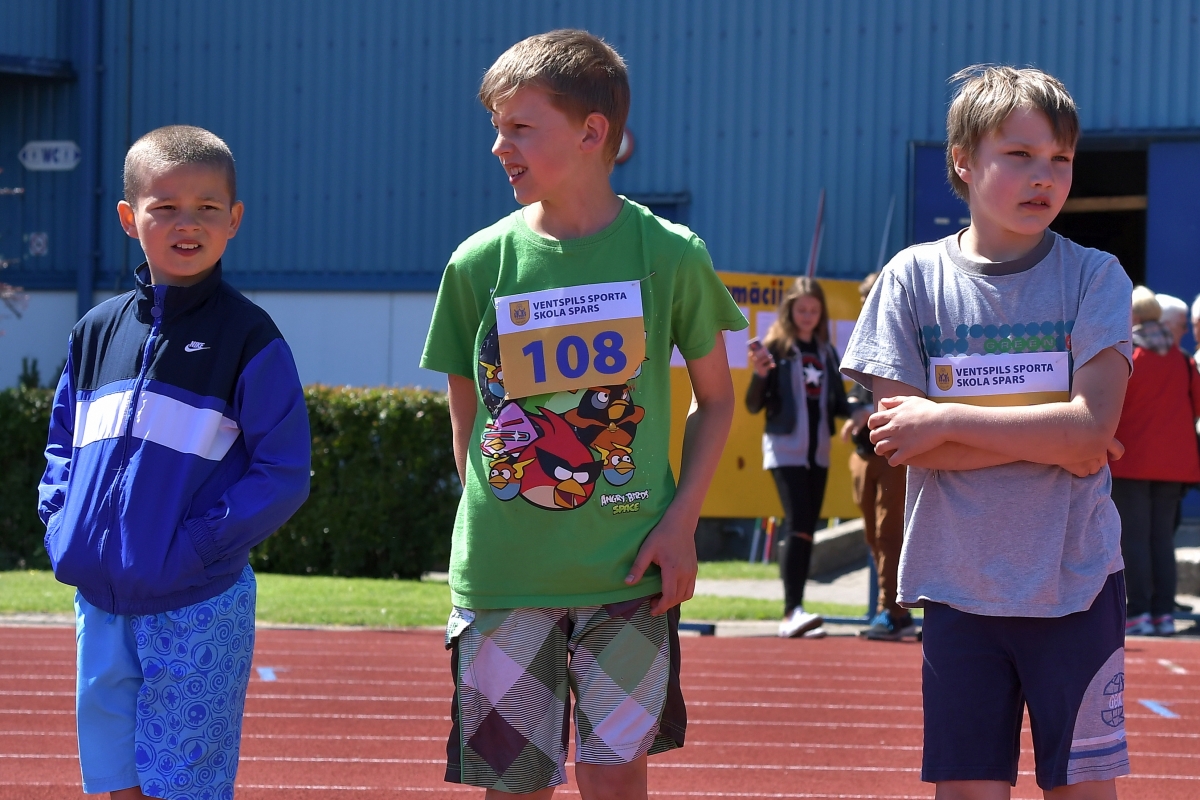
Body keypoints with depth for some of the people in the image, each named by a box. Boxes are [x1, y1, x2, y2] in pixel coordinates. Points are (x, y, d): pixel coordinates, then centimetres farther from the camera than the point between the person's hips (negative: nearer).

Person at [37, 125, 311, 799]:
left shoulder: (248, 337, -5)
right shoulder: (97, 332, 10)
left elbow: (284, 476, -9)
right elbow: (64, 443, 20)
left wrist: (198, 543, -17)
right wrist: (61, 520, 3)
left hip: (198, 609, -5)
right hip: (101, 601, 5)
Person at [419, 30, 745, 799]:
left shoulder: (669, 254, -4)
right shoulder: (479, 264, 0)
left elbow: (716, 398, 7)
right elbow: (468, 416, 11)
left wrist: (681, 521, -3)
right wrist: (490, 526, 3)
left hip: (627, 570, -1)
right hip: (501, 572, 2)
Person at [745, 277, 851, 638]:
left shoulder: (827, 352, 12)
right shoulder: (776, 348, -3)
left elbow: (836, 405, 17)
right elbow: (754, 405, -5)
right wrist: (759, 374, -23)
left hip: (818, 452, 6)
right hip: (785, 449, -6)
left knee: (807, 529, 7)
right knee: (798, 524, -18)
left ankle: (794, 612, 11)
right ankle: (792, 610, -24)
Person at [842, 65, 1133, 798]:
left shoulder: (1093, 278, -2)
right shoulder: (915, 277, 0)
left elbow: (1094, 425, -14)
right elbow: (901, 440, -7)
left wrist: (946, 421, -14)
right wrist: (1053, 444, -11)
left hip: (1075, 582, -1)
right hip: (960, 585, 1)